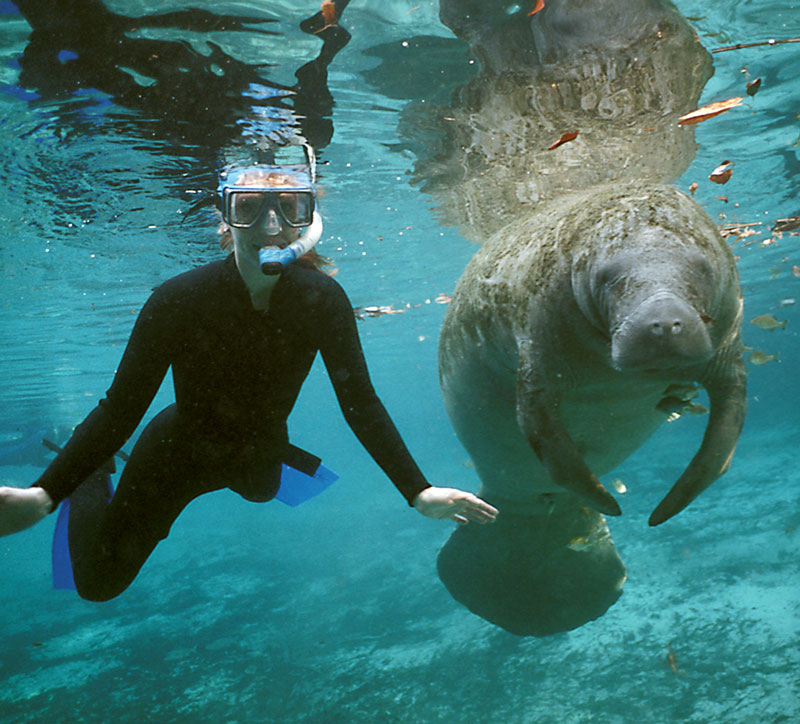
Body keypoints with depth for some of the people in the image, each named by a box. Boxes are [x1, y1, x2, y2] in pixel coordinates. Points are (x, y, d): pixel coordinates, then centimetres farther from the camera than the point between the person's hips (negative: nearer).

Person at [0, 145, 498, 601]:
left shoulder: (322, 299, -24)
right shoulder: (180, 299, -32)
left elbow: (360, 403, -19)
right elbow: (121, 407, -28)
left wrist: (418, 492, -23)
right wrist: (44, 494, -39)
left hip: (258, 455, 3)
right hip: (177, 454, -3)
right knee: (97, 582, 12)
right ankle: (94, 475, 35)